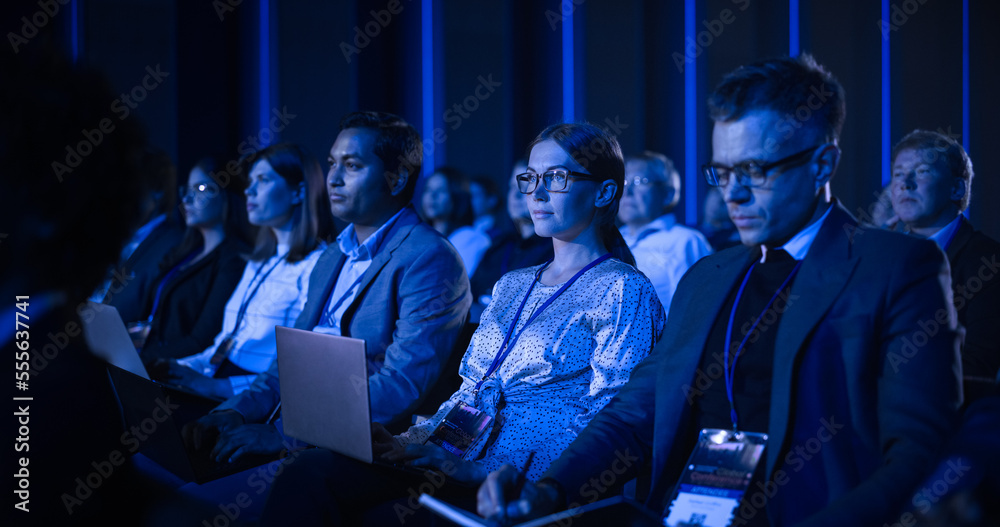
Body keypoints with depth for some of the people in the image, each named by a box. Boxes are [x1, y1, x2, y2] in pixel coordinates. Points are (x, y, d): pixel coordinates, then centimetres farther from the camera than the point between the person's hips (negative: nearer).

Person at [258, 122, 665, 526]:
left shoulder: (624, 291, -1)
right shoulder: (511, 286, 24)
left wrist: (484, 470, -19)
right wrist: (415, 438, -1)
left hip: (527, 482, -6)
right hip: (456, 461, 6)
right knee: (312, 471, -21)